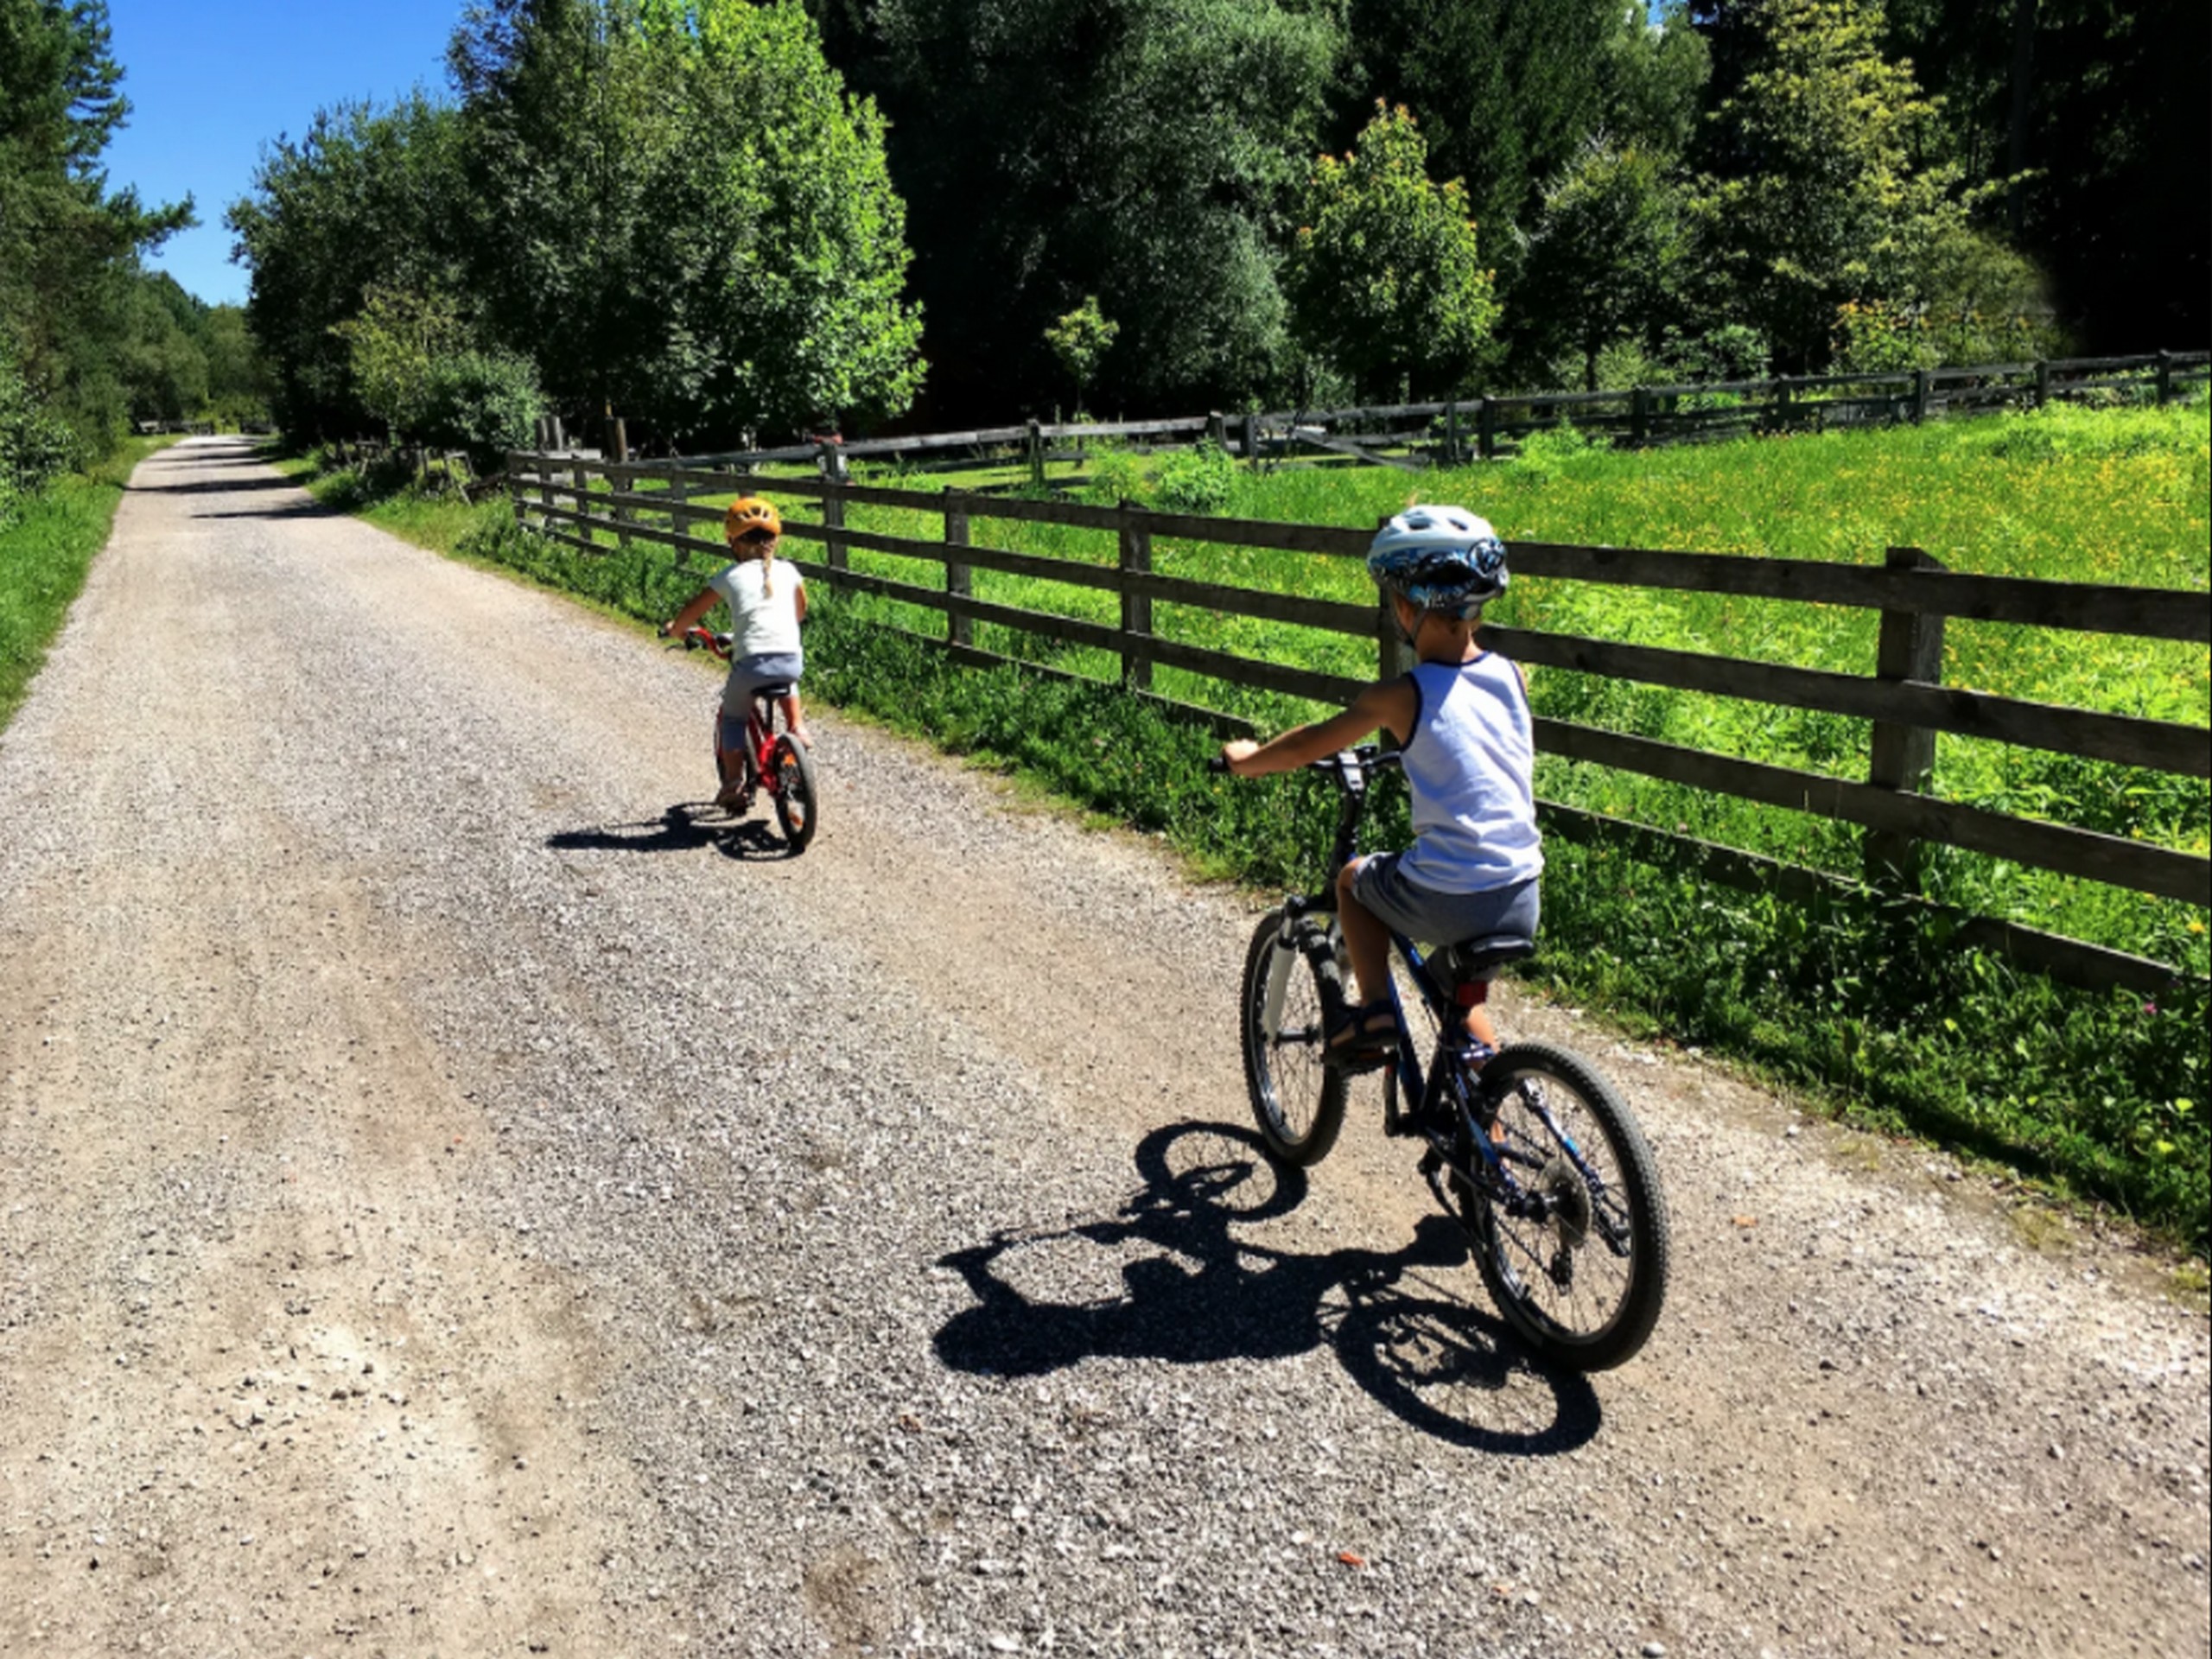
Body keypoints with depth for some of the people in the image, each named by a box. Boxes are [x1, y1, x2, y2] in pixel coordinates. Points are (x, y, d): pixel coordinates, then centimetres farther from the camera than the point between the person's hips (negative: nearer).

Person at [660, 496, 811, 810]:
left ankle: (735, 781, 16)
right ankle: (796, 724, 27)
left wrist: (673, 629, 31)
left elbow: (690, 614, 11)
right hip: (791, 658, 3)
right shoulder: (788, 572, 15)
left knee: (733, 716, 21)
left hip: (752, 662, -3)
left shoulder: (729, 577, 8)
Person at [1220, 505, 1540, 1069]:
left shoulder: (1400, 696, -11)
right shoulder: (1512, 676, 3)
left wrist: (1246, 760, 21)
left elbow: (1305, 747, 3)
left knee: (1353, 878, 26)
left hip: (1446, 903, -5)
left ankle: (1374, 1011, 17)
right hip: (1522, 900, 5)